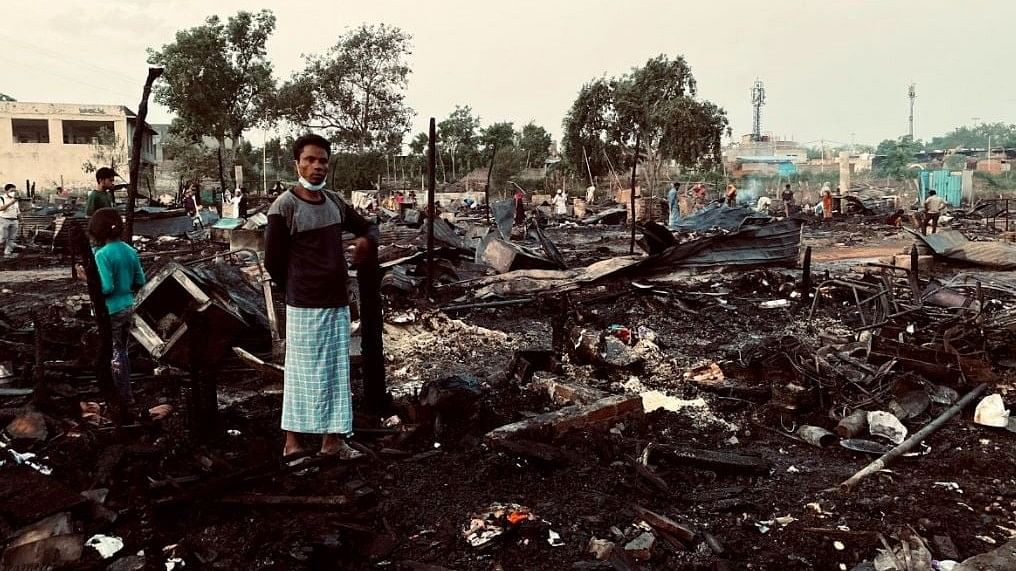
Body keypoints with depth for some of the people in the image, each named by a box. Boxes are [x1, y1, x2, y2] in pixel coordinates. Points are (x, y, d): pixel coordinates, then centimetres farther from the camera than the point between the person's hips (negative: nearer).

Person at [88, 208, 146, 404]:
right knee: (122, 349, 19)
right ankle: (124, 388, 30)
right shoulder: (130, 251, 0)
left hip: (111, 310, -6)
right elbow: (140, 281, 5)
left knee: (114, 353, 6)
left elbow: (106, 287, -23)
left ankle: (125, 395, 13)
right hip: (128, 306, 7)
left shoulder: (102, 255, -20)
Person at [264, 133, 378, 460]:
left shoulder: (334, 202, 7)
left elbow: (368, 227, 20)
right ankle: (293, 443, 13)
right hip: (305, 307, -6)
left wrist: (366, 240, -4)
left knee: (337, 372, 10)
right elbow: (273, 262, -8)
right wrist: (299, 289, 5)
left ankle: (332, 439, 20)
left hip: (338, 303, 6)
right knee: (303, 373, 1)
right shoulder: (284, 207, -12)